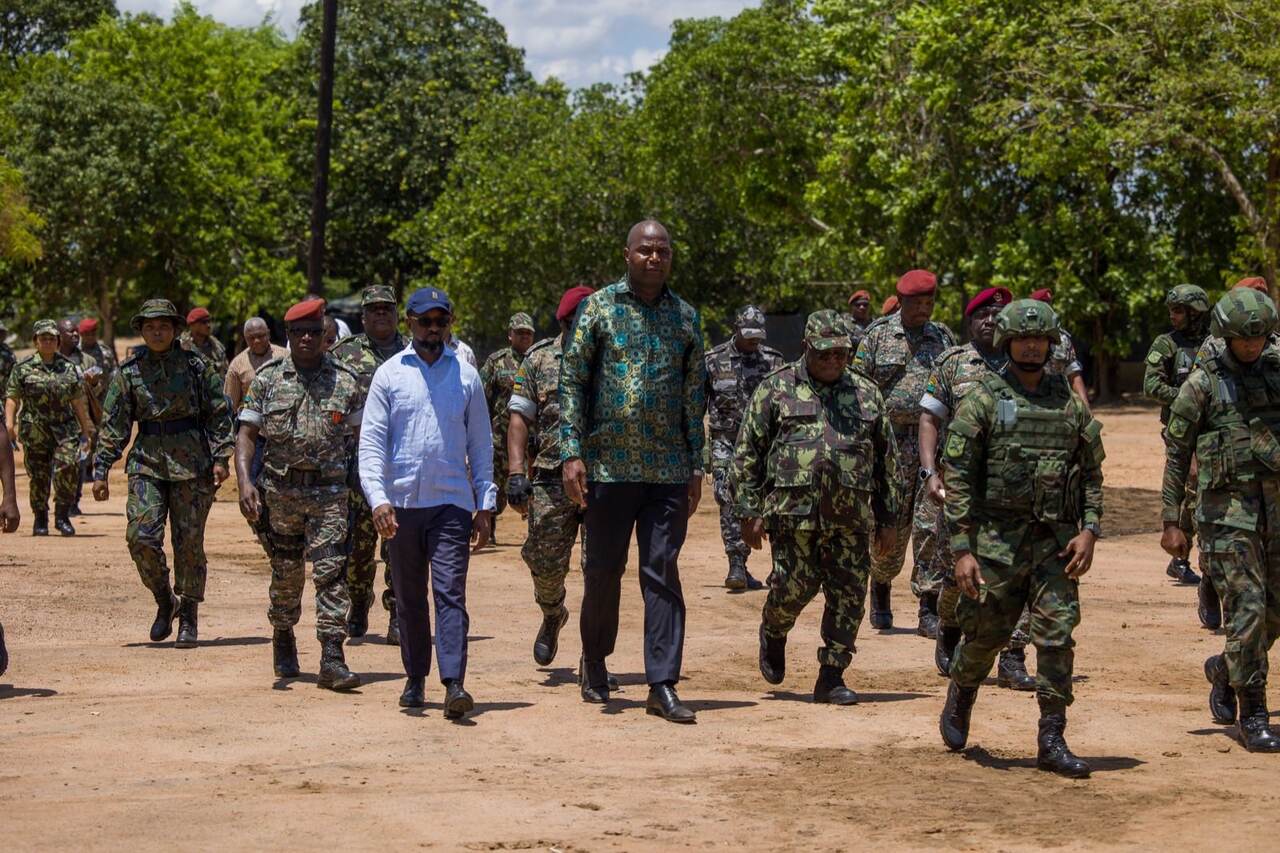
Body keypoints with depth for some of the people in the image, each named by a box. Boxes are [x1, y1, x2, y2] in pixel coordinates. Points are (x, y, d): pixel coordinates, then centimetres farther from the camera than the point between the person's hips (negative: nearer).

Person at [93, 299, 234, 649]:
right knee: (141, 537, -11)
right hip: (147, 461, 2)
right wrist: (101, 471, 2)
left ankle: (189, 619, 11)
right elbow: (114, 424, 7)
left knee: (189, 542, 0)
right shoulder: (129, 372, 6)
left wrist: (220, 457, -6)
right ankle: (164, 601, 13)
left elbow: (220, 413, 3)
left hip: (192, 461, -1)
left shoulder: (196, 365, 2)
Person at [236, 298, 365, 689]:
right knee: (285, 572, 11)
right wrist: (244, 482, -15)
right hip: (281, 489, 1)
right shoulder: (267, 379, 4)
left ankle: (332, 660, -12)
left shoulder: (346, 380, 3)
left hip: (329, 490, -1)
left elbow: (363, 435, 8)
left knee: (331, 571, -10)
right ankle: (283, 640, 34)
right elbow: (247, 433, 0)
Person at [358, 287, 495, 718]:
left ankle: (454, 684, -18)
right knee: (409, 598, 9)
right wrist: (378, 497, -13)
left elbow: (480, 443, 10)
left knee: (451, 594, -11)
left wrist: (485, 505, 4)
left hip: (452, 503, -1)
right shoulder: (389, 374, 5)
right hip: (401, 503, 1)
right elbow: (371, 440, 0)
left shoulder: (466, 375, 8)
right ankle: (415, 679, 20)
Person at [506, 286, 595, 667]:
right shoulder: (539, 359, 7)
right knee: (546, 563, 5)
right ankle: (553, 615, 36)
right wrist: (516, 472, -6)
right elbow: (519, 418, 4)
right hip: (551, 481, 0)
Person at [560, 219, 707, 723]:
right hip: (609, 465, -1)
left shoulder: (685, 317, 9)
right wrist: (572, 452, -9)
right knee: (603, 570, 7)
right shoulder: (599, 307, 1)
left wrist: (696, 466, 9)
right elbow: (571, 381, -1)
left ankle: (662, 685, -2)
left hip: (669, 469, 2)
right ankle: (594, 662, 28)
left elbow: (695, 395, 12)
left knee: (662, 572, -2)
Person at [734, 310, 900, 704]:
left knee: (849, 596, -1)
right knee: (795, 585, -7)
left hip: (852, 517, 3)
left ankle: (831, 678, 10)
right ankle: (773, 633, 26)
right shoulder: (776, 389, 6)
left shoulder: (866, 393, 15)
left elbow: (887, 459, 18)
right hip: (794, 509, -3)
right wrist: (751, 511, 0)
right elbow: (747, 453, 6)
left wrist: (888, 517, 14)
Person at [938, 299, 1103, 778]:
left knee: (1058, 638, -4)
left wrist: (1090, 530, -2)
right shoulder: (982, 402, -3)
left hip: (1056, 540, 3)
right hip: (998, 538, -3)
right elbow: (956, 478, -5)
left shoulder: (1069, 402, 9)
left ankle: (1052, 741, 1)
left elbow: (1091, 472, 12)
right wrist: (962, 550, -11)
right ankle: (958, 702, 36)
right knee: (986, 634, 7)